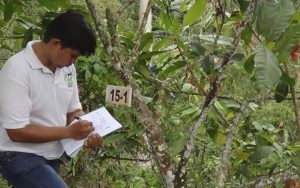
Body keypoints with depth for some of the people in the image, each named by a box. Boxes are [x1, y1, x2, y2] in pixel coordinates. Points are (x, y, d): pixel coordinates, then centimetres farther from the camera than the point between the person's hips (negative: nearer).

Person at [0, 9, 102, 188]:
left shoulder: (67, 67, 0)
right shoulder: (17, 69, -22)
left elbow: (73, 110, 12)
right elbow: (17, 131, -24)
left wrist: (87, 133, -9)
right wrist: (69, 132, -23)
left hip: (51, 156, 8)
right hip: (20, 157, -8)